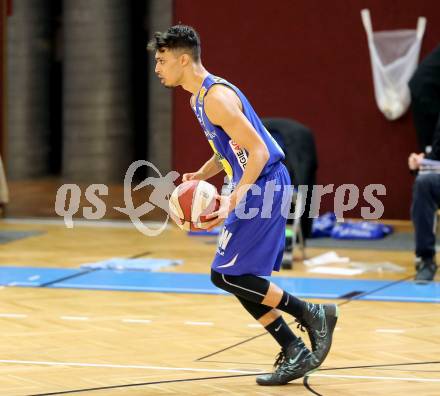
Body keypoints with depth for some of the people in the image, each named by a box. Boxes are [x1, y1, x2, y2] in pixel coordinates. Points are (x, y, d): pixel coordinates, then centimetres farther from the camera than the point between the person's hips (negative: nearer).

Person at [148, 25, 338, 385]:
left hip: (264, 187, -10)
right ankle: (295, 353, 13)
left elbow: (258, 151, -23)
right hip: (257, 188, 10)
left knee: (226, 275, -10)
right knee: (240, 280, 10)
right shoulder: (199, 96, 14)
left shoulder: (216, 97, -19)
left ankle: (312, 314, -3)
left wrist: (232, 201, -28)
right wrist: (200, 176, 9)